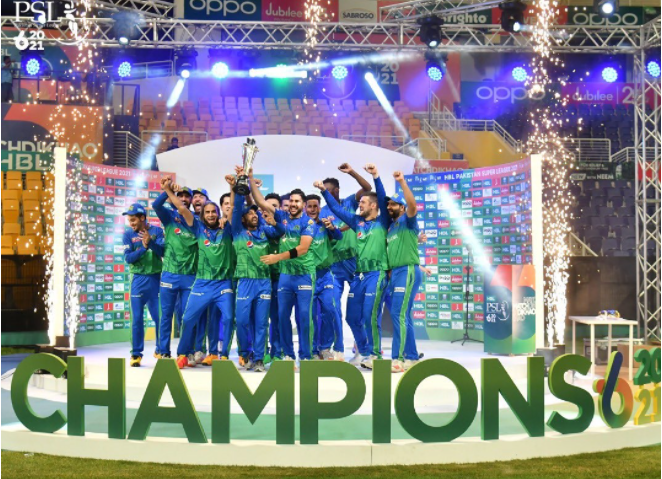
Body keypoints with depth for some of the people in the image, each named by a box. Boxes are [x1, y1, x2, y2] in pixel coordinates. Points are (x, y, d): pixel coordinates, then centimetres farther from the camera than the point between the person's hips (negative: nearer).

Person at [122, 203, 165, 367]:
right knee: (137, 318, 1)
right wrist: (143, 248, -20)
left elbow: (162, 252, -10)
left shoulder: (156, 231, 0)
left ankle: (160, 350, 22)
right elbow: (128, 258, -8)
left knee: (159, 316, 6)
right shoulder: (128, 234, 1)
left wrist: (150, 241, -24)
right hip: (138, 279, 0)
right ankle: (136, 354, 8)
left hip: (156, 279, 0)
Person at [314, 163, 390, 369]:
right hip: (358, 275, 7)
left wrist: (376, 176, -24)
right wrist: (323, 191, 13)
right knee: (353, 317, 9)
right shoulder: (357, 222, 14)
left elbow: (383, 201, -14)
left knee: (370, 316, -9)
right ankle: (363, 352, 25)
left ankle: (375, 355, 5)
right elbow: (337, 209, 19)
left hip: (377, 273, -6)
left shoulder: (382, 222, 0)